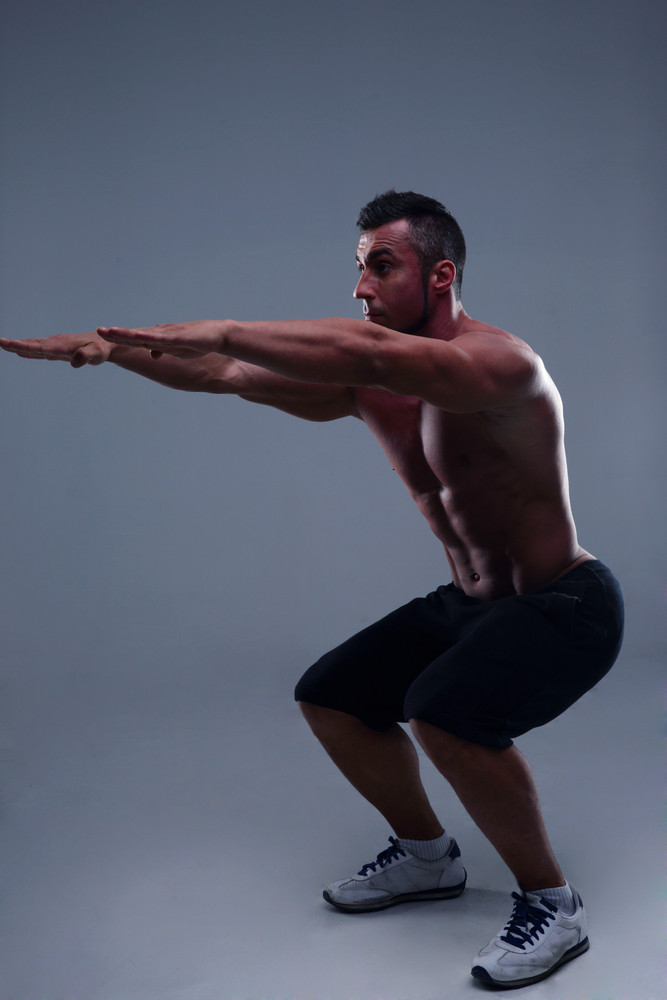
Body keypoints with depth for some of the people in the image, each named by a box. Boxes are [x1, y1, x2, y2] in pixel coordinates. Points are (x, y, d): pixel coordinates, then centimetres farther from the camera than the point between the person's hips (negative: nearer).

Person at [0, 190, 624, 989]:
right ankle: (426, 856, 27)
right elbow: (226, 375, 0)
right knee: (328, 698, 8)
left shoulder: (500, 362, -24)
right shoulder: (370, 386, -1)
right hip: (467, 602, 8)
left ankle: (552, 906, -9)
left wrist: (223, 331, -43)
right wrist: (110, 348, -8)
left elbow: (371, 354, -44)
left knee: (442, 711, -32)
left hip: (566, 606, -8)